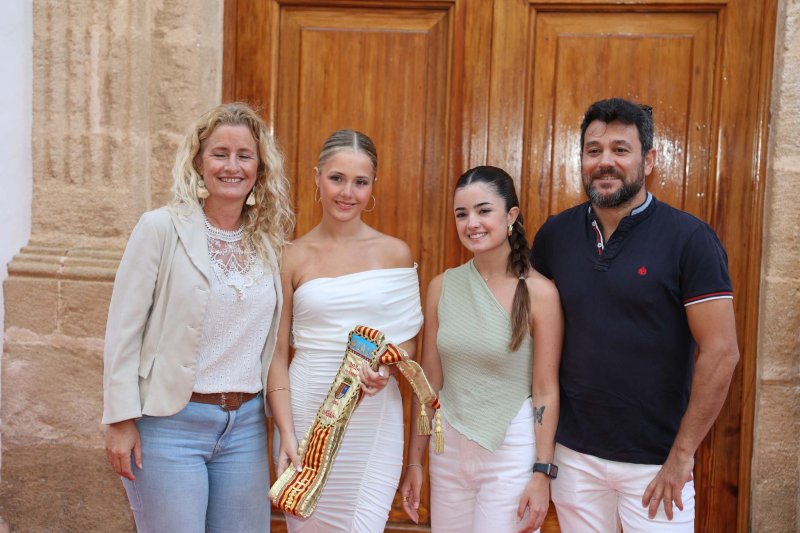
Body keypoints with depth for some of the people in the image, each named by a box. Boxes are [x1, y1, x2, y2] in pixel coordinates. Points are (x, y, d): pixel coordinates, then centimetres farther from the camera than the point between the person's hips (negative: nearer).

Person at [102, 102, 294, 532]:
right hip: (171, 422, -4)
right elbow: (123, 330, -7)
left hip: (246, 424, 5)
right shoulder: (161, 228, -7)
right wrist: (122, 421, -10)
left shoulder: (269, 242, 6)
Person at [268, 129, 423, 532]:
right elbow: (277, 353, 1)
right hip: (307, 411, 0)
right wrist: (286, 434, -7)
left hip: (374, 415, 0)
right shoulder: (293, 257, 0)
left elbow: (409, 335, 9)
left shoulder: (395, 253, 1)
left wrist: (388, 366, -13)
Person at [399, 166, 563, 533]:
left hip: (511, 452, -3)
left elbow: (546, 391, -8)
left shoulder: (538, 292, -11)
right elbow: (430, 381, 5)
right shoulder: (442, 287, 0)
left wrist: (542, 474, -10)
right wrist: (414, 462, 8)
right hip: (448, 448, 4)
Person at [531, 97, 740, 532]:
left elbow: (721, 352, -12)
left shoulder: (689, 238, -11)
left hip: (654, 463, -3)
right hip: (573, 454, 4)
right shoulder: (554, 235, 0)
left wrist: (682, 455, -13)